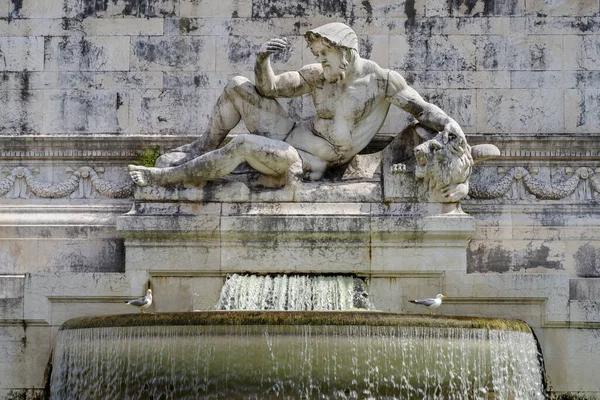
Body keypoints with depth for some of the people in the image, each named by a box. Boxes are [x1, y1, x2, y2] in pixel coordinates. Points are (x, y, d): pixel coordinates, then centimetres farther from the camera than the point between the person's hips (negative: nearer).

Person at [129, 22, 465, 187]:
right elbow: (270, 87, 4)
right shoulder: (319, 74, 2)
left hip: (309, 162, -6)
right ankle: (205, 147, 11)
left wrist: (446, 121, -23)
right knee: (238, 87, -5)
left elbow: (420, 107, -3)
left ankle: (166, 176, -17)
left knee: (244, 145, -30)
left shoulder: (380, 80, -11)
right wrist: (263, 60, -16)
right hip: (293, 135, 6)